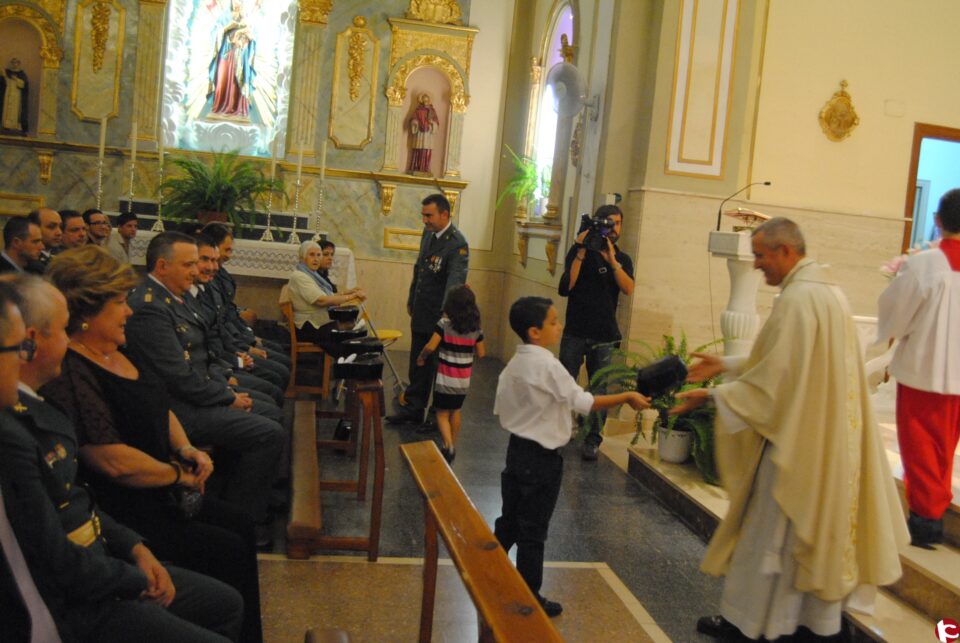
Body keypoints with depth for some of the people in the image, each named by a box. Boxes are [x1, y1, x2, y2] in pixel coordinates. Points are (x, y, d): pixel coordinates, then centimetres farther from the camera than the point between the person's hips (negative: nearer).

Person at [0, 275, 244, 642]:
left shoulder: (31, 408, 2)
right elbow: (58, 563, -25)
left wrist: (135, 547, 3)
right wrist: (139, 580, -9)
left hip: (100, 561, 9)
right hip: (75, 607, -9)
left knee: (227, 603, 16)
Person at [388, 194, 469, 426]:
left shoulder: (457, 244, -21)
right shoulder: (428, 233, 4)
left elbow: (455, 283, -32)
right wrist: (411, 301, 21)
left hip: (439, 319, -8)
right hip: (420, 314, 8)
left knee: (440, 368, 7)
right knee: (417, 365, 18)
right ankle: (413, 409, 32)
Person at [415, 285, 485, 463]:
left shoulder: (445, 324, -13)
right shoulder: (476, 328, -2)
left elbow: (430, 347, -16)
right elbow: (481, 353, 4)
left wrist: (421, 357, 2)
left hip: (445, 379, -4)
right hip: (464, 381, 4)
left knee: (442, 413, 5)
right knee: (455, 412, 20)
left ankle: (448, 446, -14)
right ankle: (452, 447, 29)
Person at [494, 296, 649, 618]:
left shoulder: (515, 363, 5)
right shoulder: (548, 365, -20)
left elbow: (501, 410, 10)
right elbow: (583, 402, -22)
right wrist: (627, 397, -15)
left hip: (517, 449, 8)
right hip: (541, 458, -8)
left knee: (510, 521, 19)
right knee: (533, 530, 4)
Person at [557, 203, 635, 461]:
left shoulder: (623, 259, 9)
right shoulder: (579, 251, 2)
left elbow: (628, 289, -11)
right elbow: (565, 287, -12)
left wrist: (612, 260, -20)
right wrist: (581, 252, -16)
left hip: (604, 336, 2)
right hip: (575, 332, -1)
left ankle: (592, 440, 11)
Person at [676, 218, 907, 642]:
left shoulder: (798, 298, -21)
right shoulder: (829, 291, 10)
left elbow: (775, 377, -22)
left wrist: (712, 395, -16)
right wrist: (726, 365, 14)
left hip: (797, 437, -9)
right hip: (829, 437, 9)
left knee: (770, 529, 4)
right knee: (819, 524, 17)